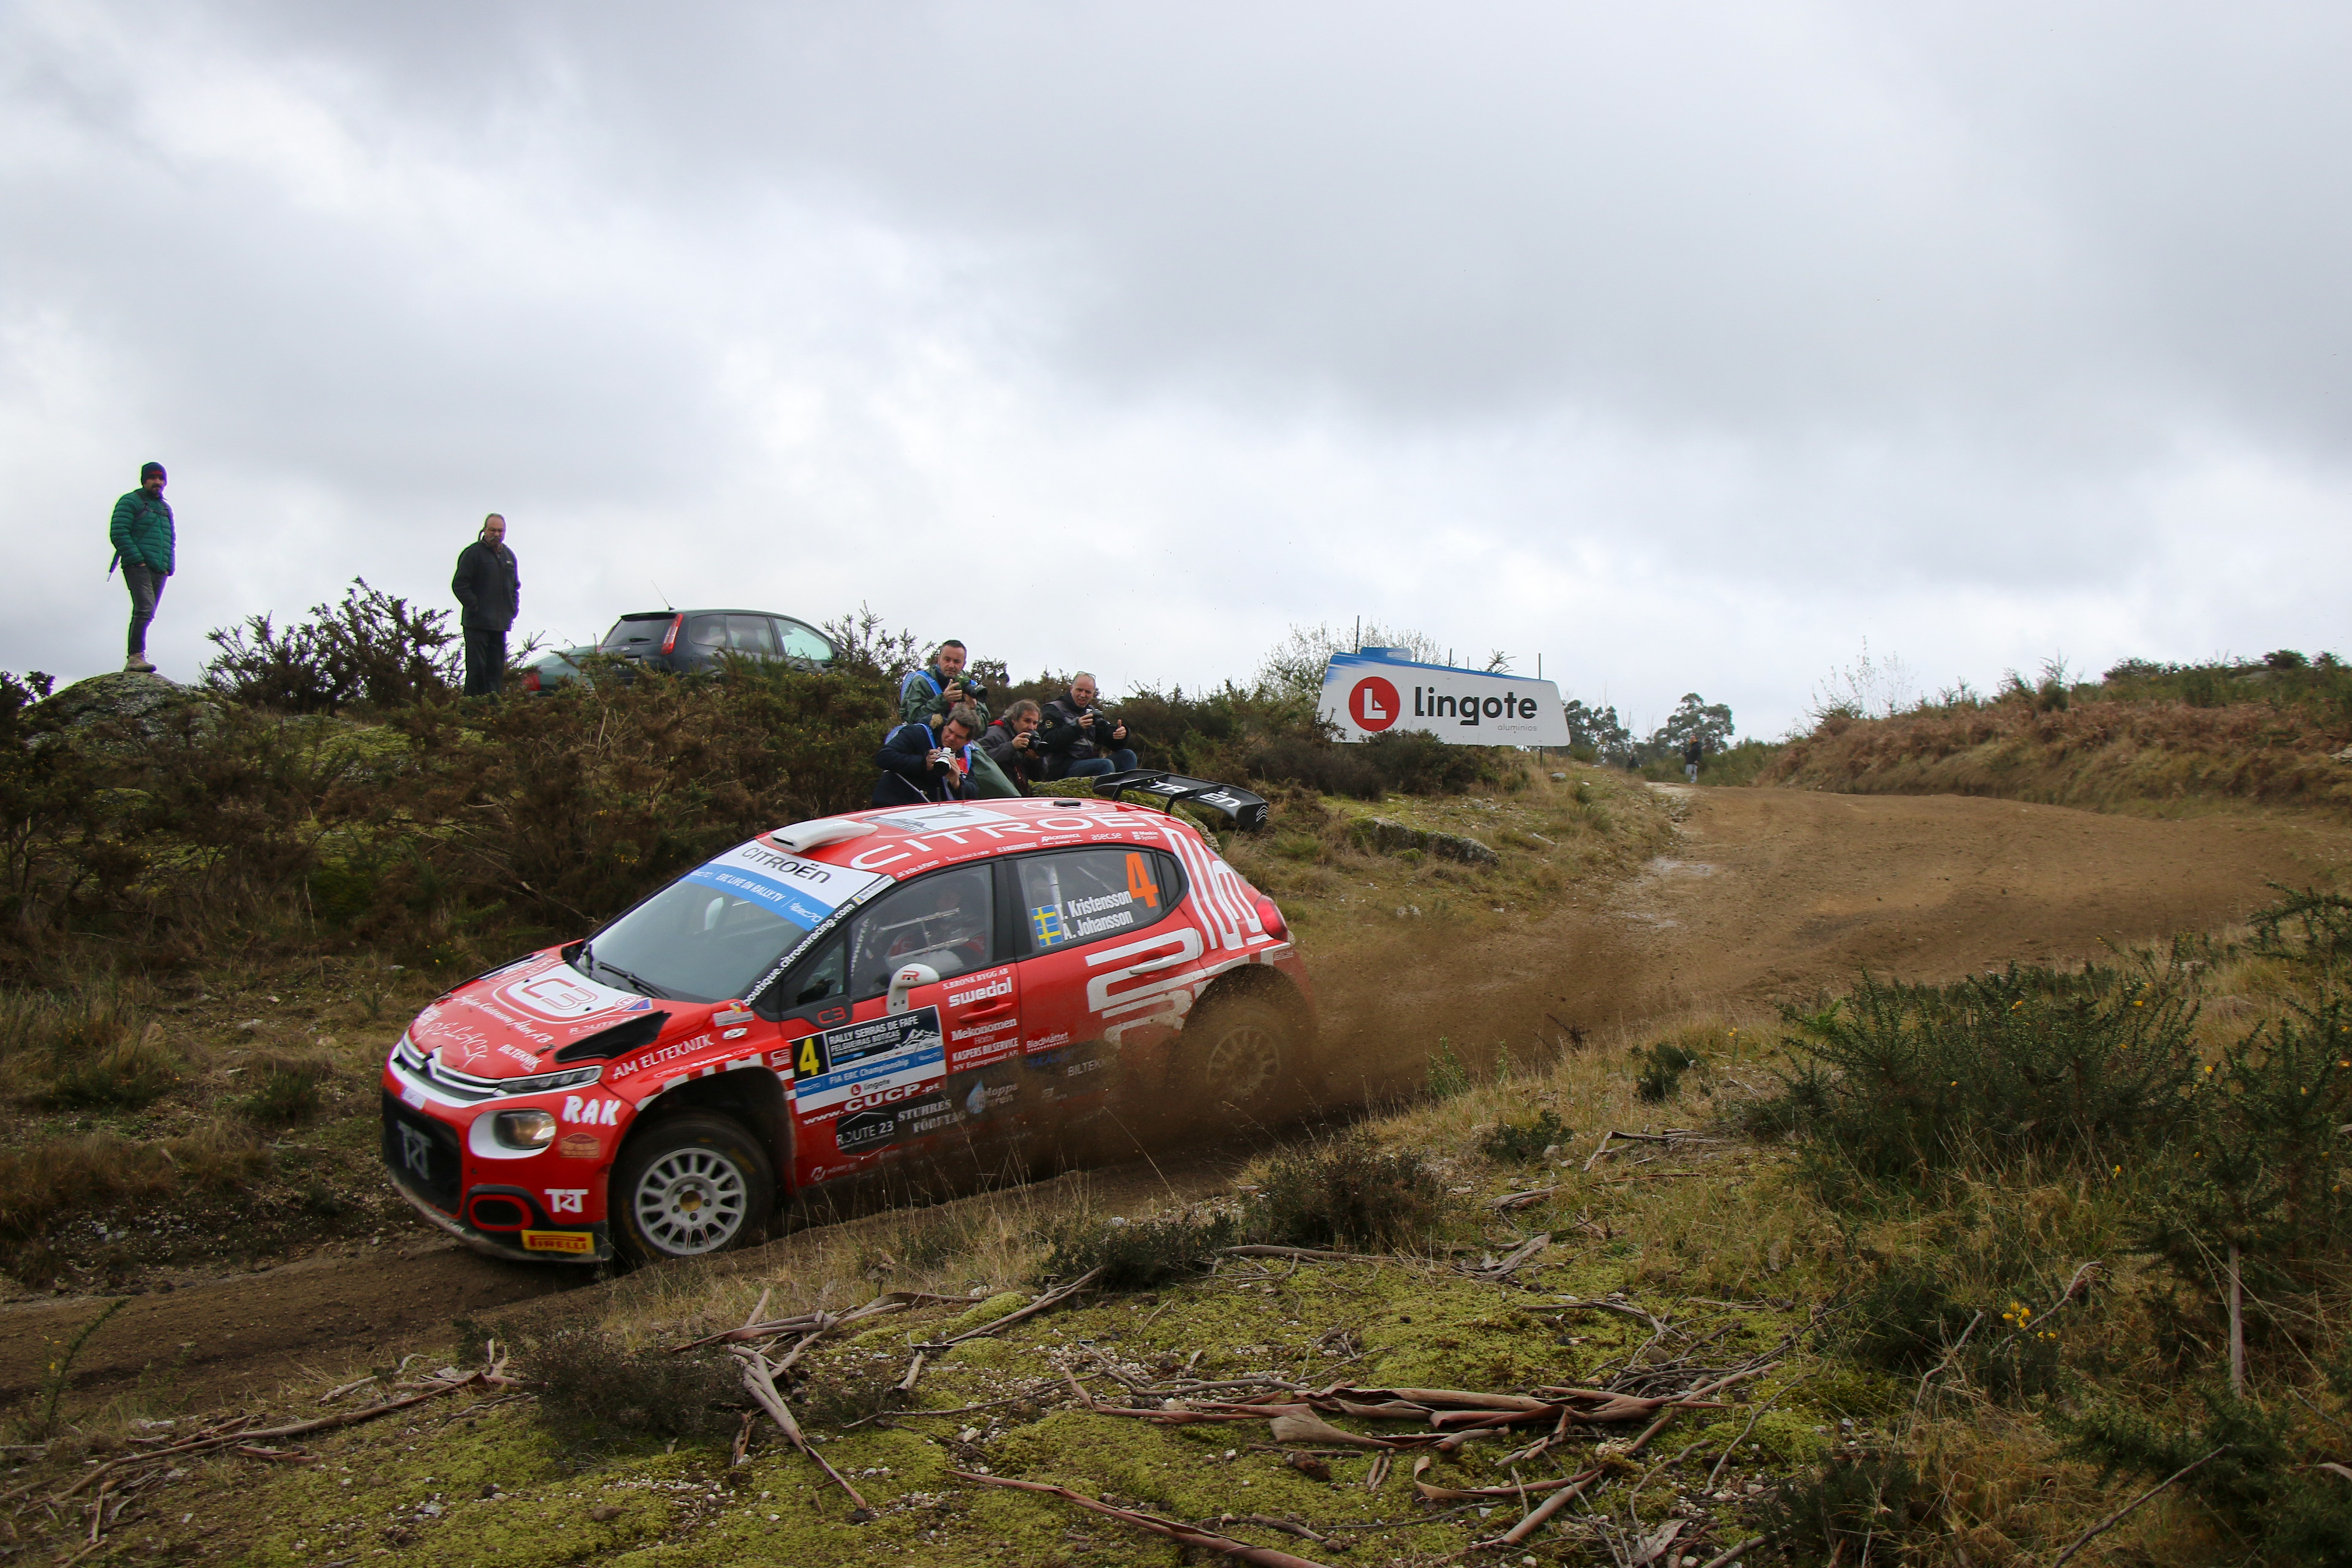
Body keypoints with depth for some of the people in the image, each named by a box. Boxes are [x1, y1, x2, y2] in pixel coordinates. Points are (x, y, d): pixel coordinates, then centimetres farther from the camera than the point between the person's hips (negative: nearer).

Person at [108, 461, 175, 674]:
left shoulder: (166, 508, 25)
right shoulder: (131, 502, 3)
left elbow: (170, 539, 28)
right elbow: (118, 533, -7)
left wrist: (169, 565, 13)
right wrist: (136, 559, -15)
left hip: (159, 571, 7)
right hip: (138, 567, -7)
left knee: (146, 614, 4)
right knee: (144, 610, -21)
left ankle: (133, 659, 6)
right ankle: (137, 656, -27)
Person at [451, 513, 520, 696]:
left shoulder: (509, 555, 16)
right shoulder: (473, 553, -5)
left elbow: (516, 586, 25)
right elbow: (459, 585, -8)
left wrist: (513, 609, 12)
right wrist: (474, 606, -13)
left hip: (500, 625, 6)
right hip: (477, 623, -6)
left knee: (496, 670, 6)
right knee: (477, 668, -9)